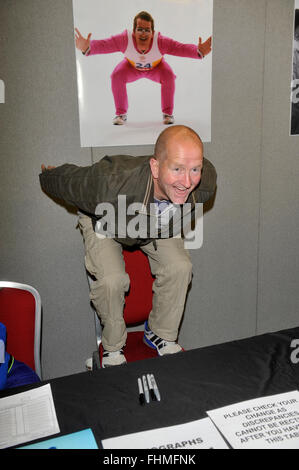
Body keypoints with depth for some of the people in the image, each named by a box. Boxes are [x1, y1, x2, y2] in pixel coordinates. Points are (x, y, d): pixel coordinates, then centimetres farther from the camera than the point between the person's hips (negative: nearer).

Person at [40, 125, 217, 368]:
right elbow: (66, 180, -24)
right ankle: (113, 347, 5)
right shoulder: (110, 185, -47)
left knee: (180, 267, -17)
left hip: (159, 223, 4)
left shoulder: (206, 180, -33)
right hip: (105, 223, -3)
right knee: (112, 280, -25)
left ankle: (161, 335, 11)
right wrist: (47, 175, -3)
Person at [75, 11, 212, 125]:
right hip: (131, 67, 1)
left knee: (168, 76, -29)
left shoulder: (161, 42, -40)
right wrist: (87, 48, -69)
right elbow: (103, 45, -48)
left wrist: (199, 51, -66)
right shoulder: (125, 40, -40)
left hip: (156, 67, 0)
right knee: (116, 76, -26)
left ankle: (168, 113, -6)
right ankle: (121, 114, -5)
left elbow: (182, 48, -47)